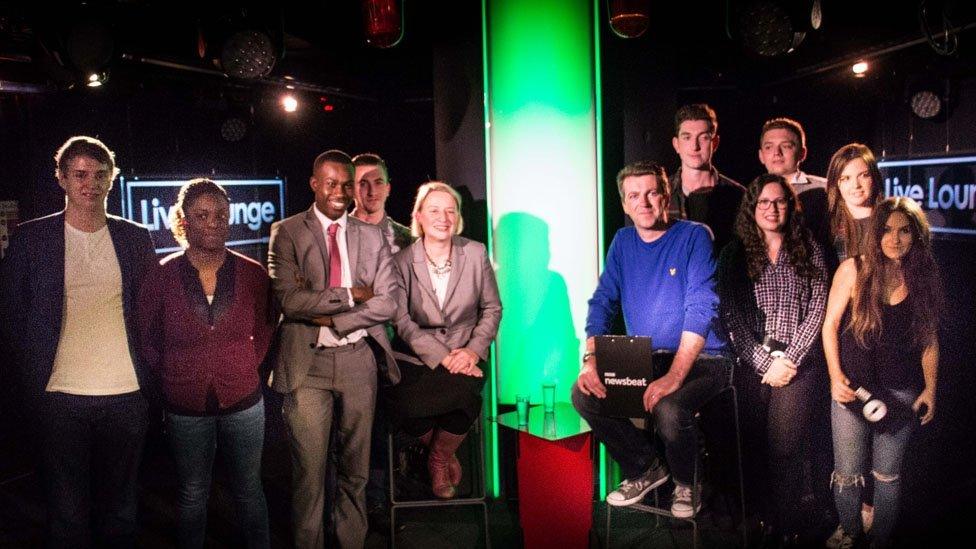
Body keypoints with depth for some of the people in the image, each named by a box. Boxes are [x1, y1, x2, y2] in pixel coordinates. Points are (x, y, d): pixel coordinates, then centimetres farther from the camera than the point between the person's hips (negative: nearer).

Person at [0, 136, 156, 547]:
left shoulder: (135, 238, 7)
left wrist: (150, 380, 3)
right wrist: (34, 379, -1)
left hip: (127, 393, 2)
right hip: (61, 396, -1)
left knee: (120, 505, 14)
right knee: (67, 512, 6)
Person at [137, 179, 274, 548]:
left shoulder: (252, 274, -5)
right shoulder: (162, 275, -9)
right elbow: (146, 337, 3)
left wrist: (247, 364, 2)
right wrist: (171, 375, 1)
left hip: (243, 401, 1)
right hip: (186, 406, -1)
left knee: (249, 490, 15)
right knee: (192, 496, 15)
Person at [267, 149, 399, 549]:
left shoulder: (371, 236, 9)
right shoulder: (286, 232, 0)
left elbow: (388, 303, 0)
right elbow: (288, 299, -13)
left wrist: (331, 319, -10)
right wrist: (350, 295, -12)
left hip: (359, 359, 3)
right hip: (308, 362, -3)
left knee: (356, 470, 13)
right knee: (309, 471, 2)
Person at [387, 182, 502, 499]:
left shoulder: (476, 254, 3)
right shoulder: (401, 261, -2)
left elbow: (492, 308, 7)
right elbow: (403, 321, -8)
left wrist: (473, 351, -9)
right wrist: (443, 358, -18)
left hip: (464, 356, 1)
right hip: (416, 357, 0)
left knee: (463, 391, -32)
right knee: (405, 403, -29)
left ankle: (439, 459, 4)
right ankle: (442, 455, 10)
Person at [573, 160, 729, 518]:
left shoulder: (694, 237, -9)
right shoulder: (623, 241, 8)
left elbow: (701, 309, -19)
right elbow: (602, 303, 4)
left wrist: (675, 375, -30)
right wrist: (591, 361, -13)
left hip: (699, 359, -5)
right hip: (640, 360, 6)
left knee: (668, 409, -33)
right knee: (583, 393, -15)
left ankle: (685, 483, 2)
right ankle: (644, 468, 9)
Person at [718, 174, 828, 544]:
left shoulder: (809, 251, 7)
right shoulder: (734, 255, 6)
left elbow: (817, 310, 1)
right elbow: (731, 315, -1)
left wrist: (787, 360, -8)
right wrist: (764, 363, -8)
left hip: (797, 365, -1)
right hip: (752, 364, 1)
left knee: (784, 448, -6)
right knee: (757, 446, 4)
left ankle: (786, 529, 5)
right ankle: (768, 521, 18)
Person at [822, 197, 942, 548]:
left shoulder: (925, 277, 0)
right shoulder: (853, 270, -7)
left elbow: (929, 339, 6)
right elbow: (830, 325, -3)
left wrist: (930, 389, 4)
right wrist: (836, 377, -11)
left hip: (901, 393, 1)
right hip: (852, 387, -1)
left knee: (887, 474, 11)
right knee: (847, 473, 6)